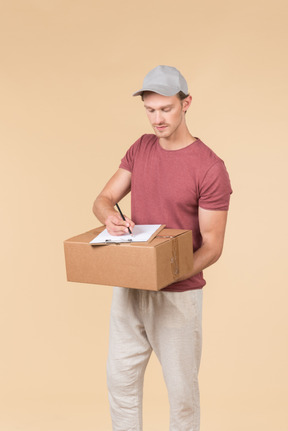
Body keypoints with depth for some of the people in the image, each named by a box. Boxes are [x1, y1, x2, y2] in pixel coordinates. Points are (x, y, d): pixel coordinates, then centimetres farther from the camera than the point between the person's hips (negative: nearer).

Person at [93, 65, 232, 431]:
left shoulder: (209, 168, -15)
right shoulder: (141, 148, 4)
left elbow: (212, 245, -14)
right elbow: (103, 199, 3)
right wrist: (109, 217, -23)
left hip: (178, 294, -5)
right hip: (128, 287, 6)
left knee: (181, 387, 7)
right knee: (121, 378, 14)